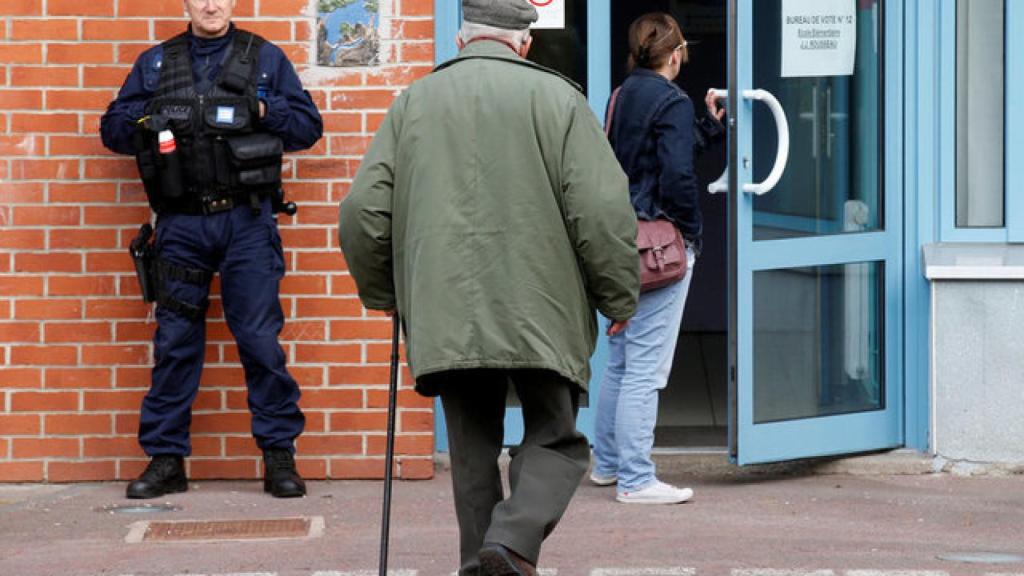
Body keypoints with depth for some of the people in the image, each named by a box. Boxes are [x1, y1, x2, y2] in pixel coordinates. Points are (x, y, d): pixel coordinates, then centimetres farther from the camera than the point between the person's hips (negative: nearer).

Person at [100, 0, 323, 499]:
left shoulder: (265, 59, 10)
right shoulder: (155, 64, 13)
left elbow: (308, 125, 8)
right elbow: (112, 127, 12)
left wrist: (262, 111, -9)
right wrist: (154, 121, -6)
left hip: (247, 220, -1)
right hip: (181, 223, 2)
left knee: (261, 339, -4)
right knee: (175, 342, 4)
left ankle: (280, 456, 4)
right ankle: (166, 459, 11)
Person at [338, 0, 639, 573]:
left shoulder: (415, 101, 10)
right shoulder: (556, 98, 1)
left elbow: (363, 211, 7)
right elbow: (604, 210, -7)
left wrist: (384, 294, 21)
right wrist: (620, 298, 4)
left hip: (446, 316, 3)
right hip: (541, 313, -3)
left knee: (473, 449, 13)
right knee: (554, 439, 7)